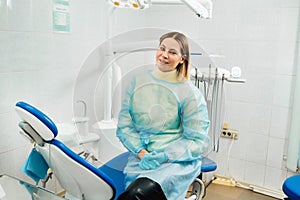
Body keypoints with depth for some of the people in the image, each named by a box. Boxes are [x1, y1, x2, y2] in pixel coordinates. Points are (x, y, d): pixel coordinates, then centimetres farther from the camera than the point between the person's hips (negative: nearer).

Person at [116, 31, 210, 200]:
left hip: (178, 159, -2)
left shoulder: (190, 93, 0)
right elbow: (124, 126, 7)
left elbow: (197, 141, -2)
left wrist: (162, 156, -15)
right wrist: (141, 152, -10)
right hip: (142, 156, 3)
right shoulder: (138, 82, 8)